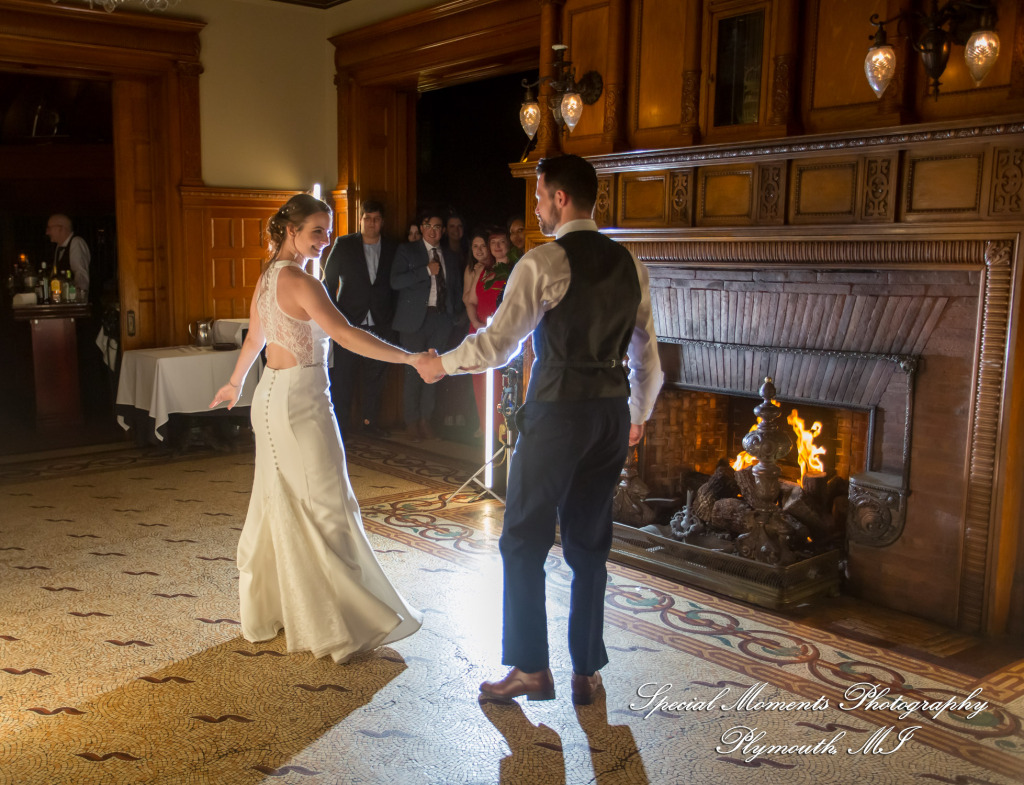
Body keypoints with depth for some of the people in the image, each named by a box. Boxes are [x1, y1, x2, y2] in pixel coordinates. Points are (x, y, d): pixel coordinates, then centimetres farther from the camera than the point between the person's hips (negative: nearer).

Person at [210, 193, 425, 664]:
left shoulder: (267, 277, 11)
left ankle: (266, 611, 30)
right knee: (324, 506, -2)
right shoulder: (300, 281, -17)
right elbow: (345, 335, -27)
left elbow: (253, 338, 21)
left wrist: (235, 383, 36)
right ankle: (336, 626, 5)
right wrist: (411, 358, -30)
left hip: (272, 395, 9)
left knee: (279, 505, 17)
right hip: (300, 399, -9)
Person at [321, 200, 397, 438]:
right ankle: (339, 427, 7)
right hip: (349, 323, -2)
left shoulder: (393, 248, 7)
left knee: (375, 376, 9)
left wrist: (391, 317, 1)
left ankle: (370, 421, 21)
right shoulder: (344, 245, 2)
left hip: (379, 326, 2)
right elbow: (328, 281, 4)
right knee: (342, 377, -1)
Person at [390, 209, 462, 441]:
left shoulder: (450, 257, 17)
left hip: (441, 318, 4)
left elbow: (456, 288, 23)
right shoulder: (406, 251, 4)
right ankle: (412, 421, 8)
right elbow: (395, 282, -9)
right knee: (414, 371, -3)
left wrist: (456, 314, 10)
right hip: (415, 318, -3)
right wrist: (427, 270, -13)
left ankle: (425, 419, 12)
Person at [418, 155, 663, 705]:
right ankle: (586, 671, 23)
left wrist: (441, 364, 4)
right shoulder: (628, 265, 9)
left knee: (524, 540, 8)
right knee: (589, 545, 14)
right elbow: (648, 356, 14)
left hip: (557, 413, -6)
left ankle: (531, 669, 15)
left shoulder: (544, 262, -11)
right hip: (612, 415, 7)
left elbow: (496, 345, -13)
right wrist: (638, 415, 28)